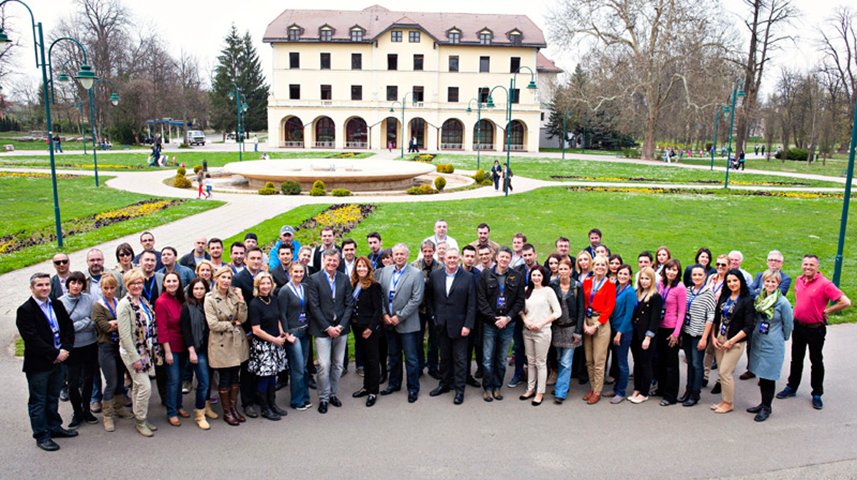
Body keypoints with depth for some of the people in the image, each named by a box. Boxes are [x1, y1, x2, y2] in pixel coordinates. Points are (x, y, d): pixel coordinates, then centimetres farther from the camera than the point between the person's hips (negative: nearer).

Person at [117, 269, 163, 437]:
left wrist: (155, 350, 10)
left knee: (138, 386, 15)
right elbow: (125, 335, -17)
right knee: (145, 386, -7)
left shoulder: (144, 301, 9)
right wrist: (135, 358, -18)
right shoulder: (124, 305, -14)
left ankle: (141, 419, 24)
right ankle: (140, 421, 9)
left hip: (146, 350, 7)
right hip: (132, 352, -7)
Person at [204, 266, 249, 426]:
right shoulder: (210, 299, -8)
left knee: (235, 377, 12)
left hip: (237, 341, 4)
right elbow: (213, 324, -14)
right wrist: (232, 324, -7)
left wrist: (241, 300, -13)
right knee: (224, 378, 5)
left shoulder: (234, 296, 5)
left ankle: (234, 408, 26)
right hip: (221, 343, -4)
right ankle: (226, 412, 19)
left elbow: (242, 319, -3)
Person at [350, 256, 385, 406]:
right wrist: (352, 323, 2)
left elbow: (378, 309, -13)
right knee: (363, 358, 16)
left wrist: (370, 328, -18)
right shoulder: (353, 285, 8)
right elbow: (350, 305, 11)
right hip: (357, 327, 7)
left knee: (372, 359, 1)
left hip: (369, 328, -7)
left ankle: (373, 392, 10)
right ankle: (366, 387, 27)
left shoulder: (374, 286, -11)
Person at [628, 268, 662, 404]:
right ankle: (637, 390, 23)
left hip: (646, 335, -6)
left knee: (645, 364, 3)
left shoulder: (656, 297, -9)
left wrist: (648, 337, -16)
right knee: (637, 362, 13)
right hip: (635, 333, 6)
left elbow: (655, 319, -12)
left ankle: (644, 394, 14)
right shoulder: (637, 294, 11)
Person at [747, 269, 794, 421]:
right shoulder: (758, 298, 2)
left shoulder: (783, 303, -14)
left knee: (768, 377, 3)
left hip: (773, 345, -6)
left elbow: (788, 324, -3)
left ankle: (766, 408, 17)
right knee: (761, 375, 15)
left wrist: (781, 339, 7)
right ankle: (763, 403, 29)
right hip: (757, 342, 6)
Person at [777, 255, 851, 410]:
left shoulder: (825, 284, -18)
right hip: (798, 326, 6)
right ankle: (791, 388, 29)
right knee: (796, 359, 16)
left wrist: (825, 311, -14)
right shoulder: (799, 280, 3)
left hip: (815, 329, -6)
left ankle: (817, 394, 19)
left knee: (816, 362, 7)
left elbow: (845, 302, -22)